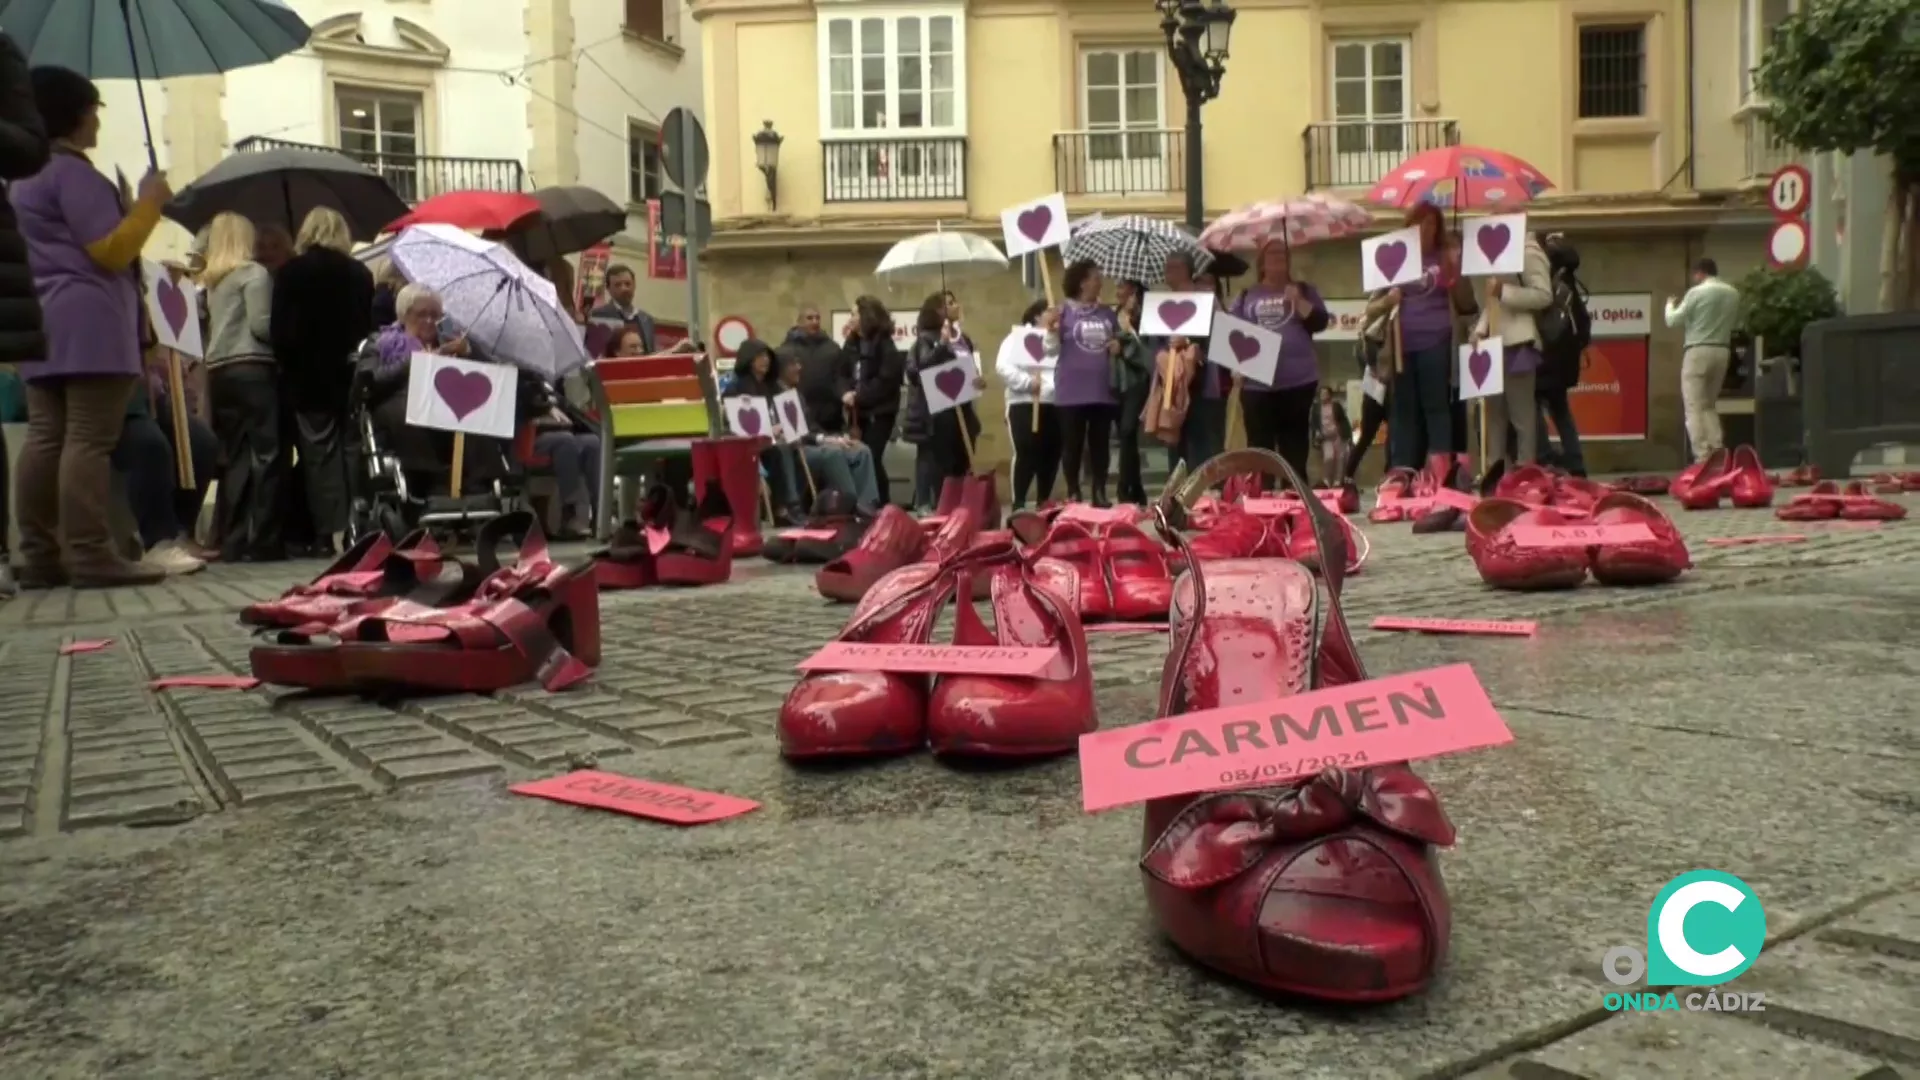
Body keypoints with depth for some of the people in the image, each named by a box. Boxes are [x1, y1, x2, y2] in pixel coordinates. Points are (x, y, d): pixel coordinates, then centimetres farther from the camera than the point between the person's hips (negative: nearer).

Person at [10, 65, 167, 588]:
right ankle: (89, 553, -17)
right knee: (88, 439, -13)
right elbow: (111, 251, -15)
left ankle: (39, 555, 4)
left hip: (42, 322, 10)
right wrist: (149, 202, -5)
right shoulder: (72, 172, -9)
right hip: (87, 321, -10)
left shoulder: (22, 176, 23)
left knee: (44, 439, 5)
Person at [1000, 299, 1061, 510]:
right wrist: (1027, 382, -15)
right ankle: (1018, 503, -6)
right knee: (1026, 455, -12)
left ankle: (1044, 502, 16)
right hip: (1025, 405, -5)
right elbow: (1003, 367, -8)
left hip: (1055, 406, 5)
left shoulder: (1060, 342, 20)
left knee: (1051, 456, 4)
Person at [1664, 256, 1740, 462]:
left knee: (1694, 407, -4)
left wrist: (1670, 305, 16)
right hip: (1722, 350, 6)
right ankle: (1717, 452, 8)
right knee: (1709, 405, 17)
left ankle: (1702, 456, -12)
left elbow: (1673, 321, -3)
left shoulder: (1696, 292, -8)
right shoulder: (1733, 293, 8)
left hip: (1698, 351, -6)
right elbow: (1735, 322, 19)